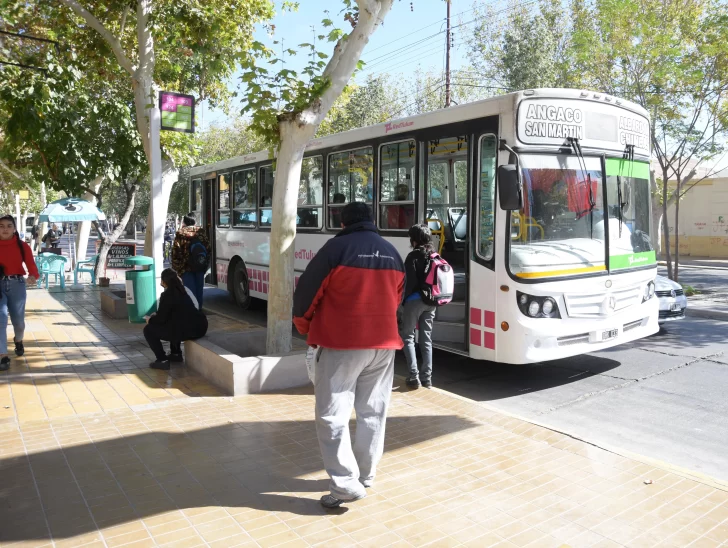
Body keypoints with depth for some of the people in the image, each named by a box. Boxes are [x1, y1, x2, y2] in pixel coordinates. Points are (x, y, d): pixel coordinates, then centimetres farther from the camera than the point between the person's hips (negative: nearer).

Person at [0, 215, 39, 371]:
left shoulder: (22, 246, 0)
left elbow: (31, 265, -10)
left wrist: (33, 276, -32)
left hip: (17, 285, 1)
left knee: (18, 320, 11)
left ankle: (18, 341, 46)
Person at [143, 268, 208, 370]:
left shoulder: (167, 294, -8)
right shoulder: (183, 290, 17)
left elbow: (161, 318, -4)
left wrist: (150, 319, 16)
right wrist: (154, 316, 30)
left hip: (186, 330, -9)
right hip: (200, 327, 9)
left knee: (148, 329, 6)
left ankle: (162, 360, 3)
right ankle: (176, 353, 36)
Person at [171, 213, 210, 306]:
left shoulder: (180, 233, -5)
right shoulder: (201, 232, 7)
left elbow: (175, 253, -8)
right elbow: (208, 249, 7)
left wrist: (176, 267, -2)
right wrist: (206, 265, 13)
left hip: (186, 267, -4)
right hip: (200, 267, 4)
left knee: (190, 291, -3)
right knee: (199, 290, 11)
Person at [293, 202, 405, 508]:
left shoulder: (337, 247, -7)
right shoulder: (392, 253, 11)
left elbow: (307, 290, -6)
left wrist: (304, 326, 10)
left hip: (341, 343, -6)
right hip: (383, 342, 6)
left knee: (332, 414, -1)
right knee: (373, 412, 15)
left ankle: (346, 484, -5)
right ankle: (366, 475, 25)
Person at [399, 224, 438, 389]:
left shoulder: (413, 256, -10)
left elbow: (411, 281, -14)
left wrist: (405, 300, -4)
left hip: (415, 300, -6)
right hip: (431, 302, 6)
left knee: (407, 336, 5)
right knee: (426, 338, 12)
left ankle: (414, 376, -2)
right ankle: (427, 377, 13)